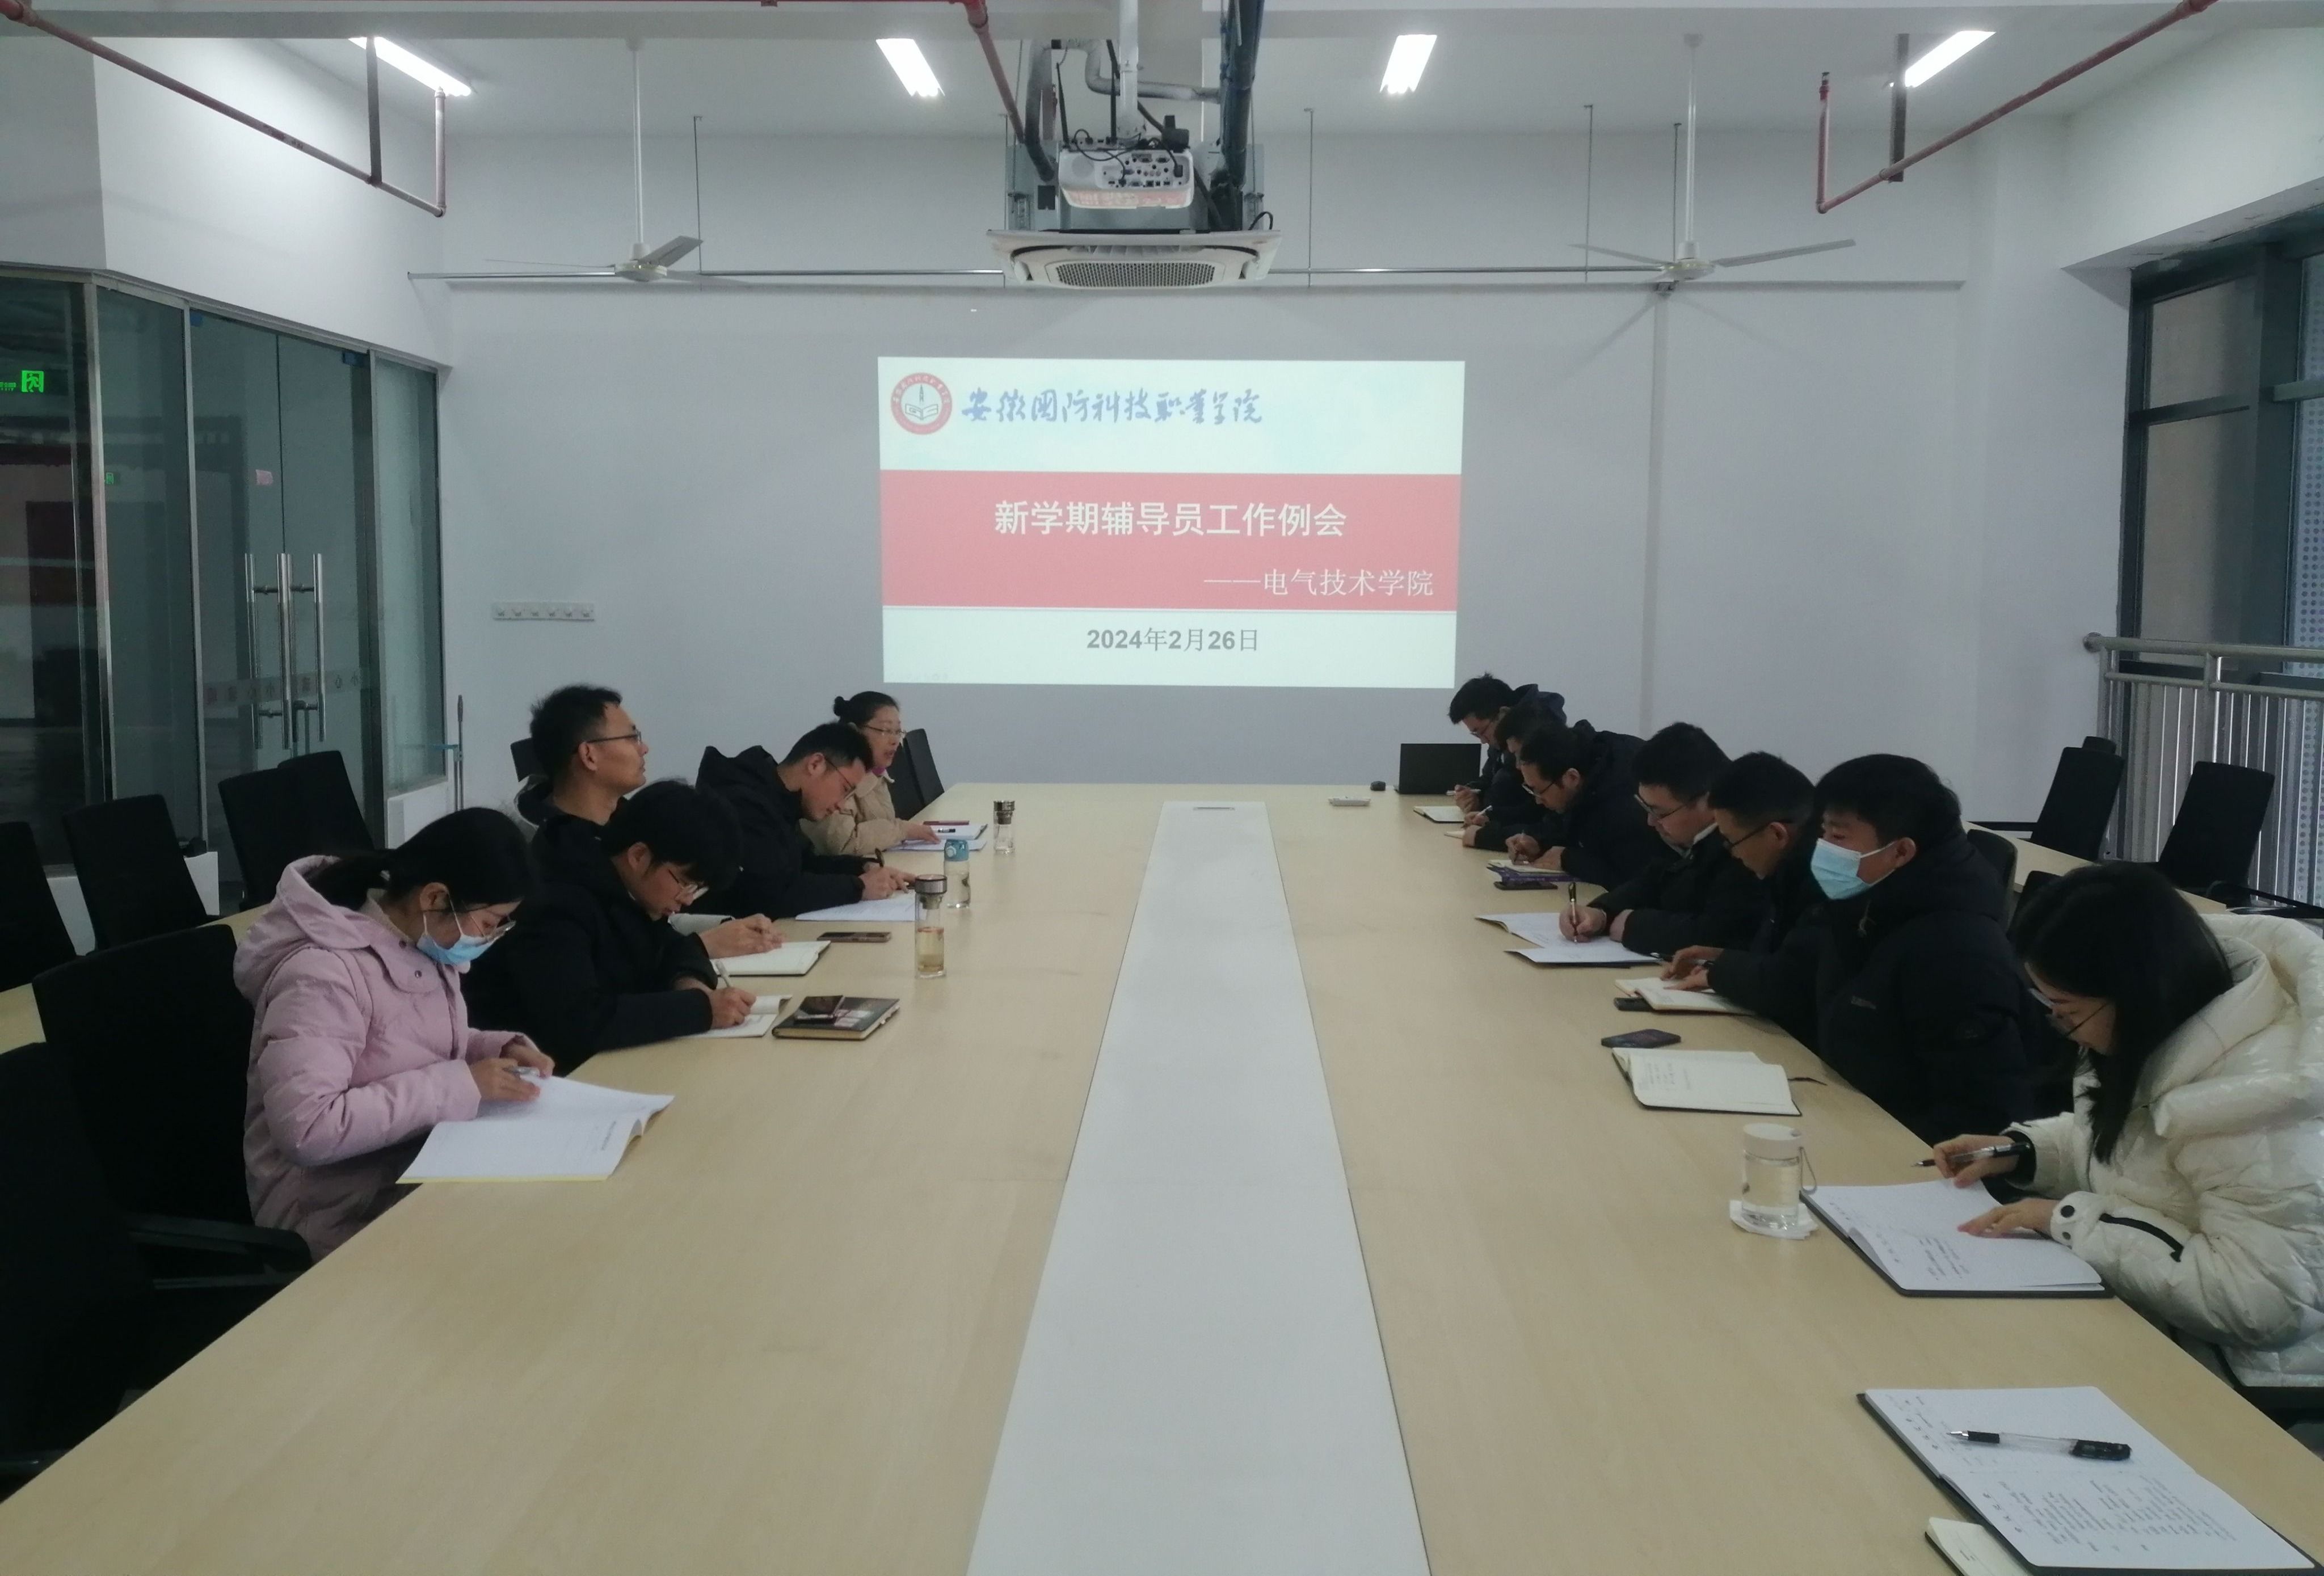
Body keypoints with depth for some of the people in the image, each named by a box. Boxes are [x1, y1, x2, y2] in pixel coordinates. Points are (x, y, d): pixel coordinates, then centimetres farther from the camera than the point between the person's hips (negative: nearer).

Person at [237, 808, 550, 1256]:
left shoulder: (419, 943, 1)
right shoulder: (322, 973, -23)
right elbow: (307, 1129, -30)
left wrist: (500, 1049, -2)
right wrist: (459, 1083, -26)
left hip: (422, 1164, 8)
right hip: (339, 1210, -8)